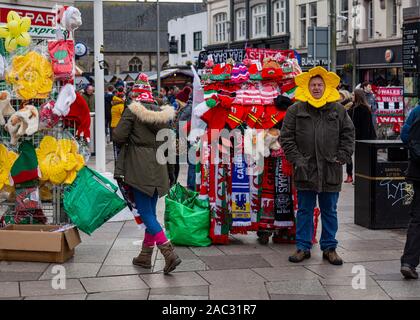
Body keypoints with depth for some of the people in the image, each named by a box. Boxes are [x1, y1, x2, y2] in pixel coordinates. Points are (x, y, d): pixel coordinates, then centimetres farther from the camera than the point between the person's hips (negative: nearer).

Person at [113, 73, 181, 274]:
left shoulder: (132, 111, -10)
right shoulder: (162, 112, 7)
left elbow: (118, 137, -12)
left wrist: (129, 139, 8)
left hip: (139, 169, -6)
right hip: (158, 167, 6)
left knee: (146, 214, -5)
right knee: (151, 212, 14)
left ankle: (169, 253, -18)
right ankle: (145, 256, 23)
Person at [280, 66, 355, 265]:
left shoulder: (338, 110, 6)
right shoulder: (296, 110, 2)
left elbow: (348, 134, 8)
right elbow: (286, 137, 2)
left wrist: (342, 157, -1)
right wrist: (296, 159, -6)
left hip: (331, 171, 1)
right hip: (305, 170, -1)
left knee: (329, 211, 10)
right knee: (304, 211, 7)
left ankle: (329, 248, 20)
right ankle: (303, 247, 16)